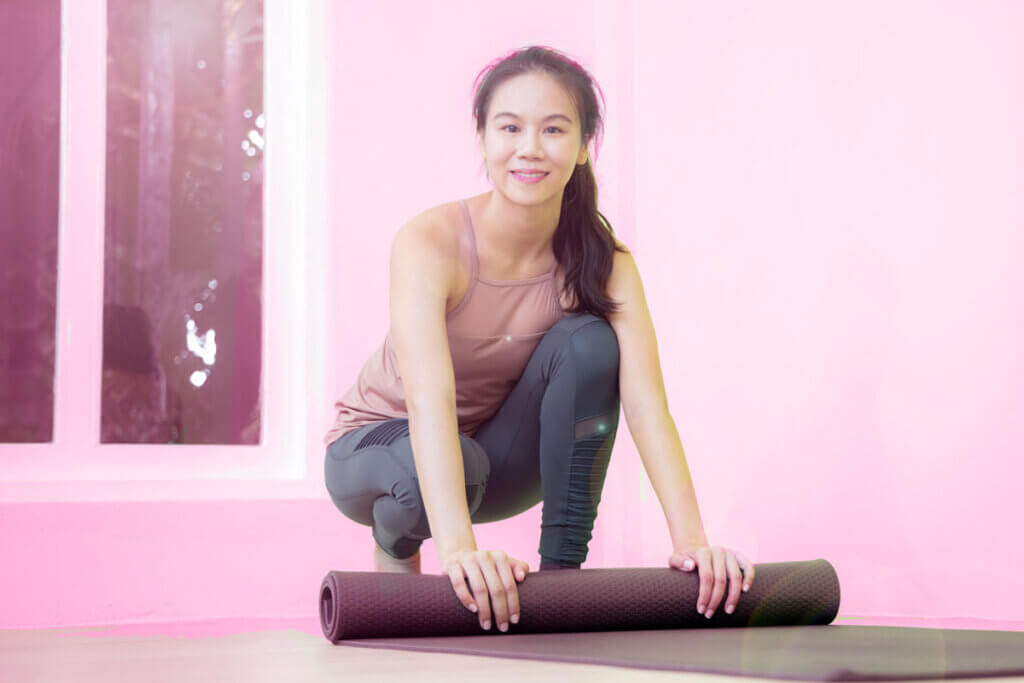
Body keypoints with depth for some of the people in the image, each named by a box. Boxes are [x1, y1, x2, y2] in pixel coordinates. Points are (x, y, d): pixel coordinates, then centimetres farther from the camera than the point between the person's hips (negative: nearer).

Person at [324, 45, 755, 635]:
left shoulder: (603, 261, -18)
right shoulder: (430, 243, -30)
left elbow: (645, 402, -29)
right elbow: (427, 397, -43)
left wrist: (691, 539, -44)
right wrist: (459, 547, -58)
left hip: (499, 449, 3)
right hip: (379, 446, -3)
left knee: (588, 342, -24)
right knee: (442, 468, -39)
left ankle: (563, 569, -15)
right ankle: (395, 548, -2)